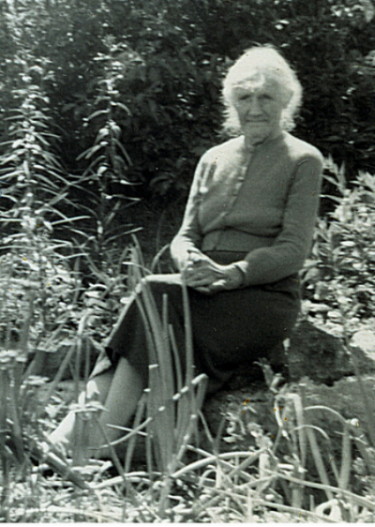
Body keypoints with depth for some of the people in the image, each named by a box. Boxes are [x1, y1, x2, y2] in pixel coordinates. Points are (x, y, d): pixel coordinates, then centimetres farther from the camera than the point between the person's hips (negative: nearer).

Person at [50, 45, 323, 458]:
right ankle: (74, 428, -43)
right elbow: (185, 235, 14)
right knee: (154, 298, -30)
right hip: (208, 292, 4)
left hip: (266, 297, -4)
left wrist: (232, 273, -22)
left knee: (157, 293, -31)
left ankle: (95, 440, -38)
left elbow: (294, 250, -6)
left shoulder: (303, 161, 4)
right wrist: (189, 261, -11)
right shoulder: (213, 160, 19)